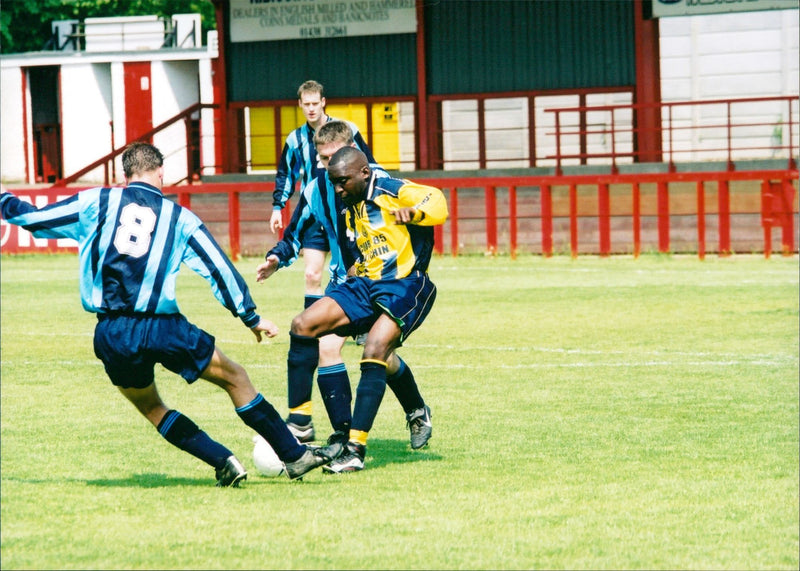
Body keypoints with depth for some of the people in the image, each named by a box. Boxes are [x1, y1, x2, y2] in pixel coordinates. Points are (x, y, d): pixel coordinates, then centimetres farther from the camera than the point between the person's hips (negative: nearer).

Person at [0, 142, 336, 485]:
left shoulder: (95, 202, 9)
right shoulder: (179, 218, 10)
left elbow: (32, 219, 12)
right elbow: (219, 268, 9)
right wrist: (251, 318, 16)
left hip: (111, 336, 1)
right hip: (163, 328, -1)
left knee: (150, 408, 24)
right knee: (235, 378, 17)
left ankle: (224, 462, 12)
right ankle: (295, 455, 17)